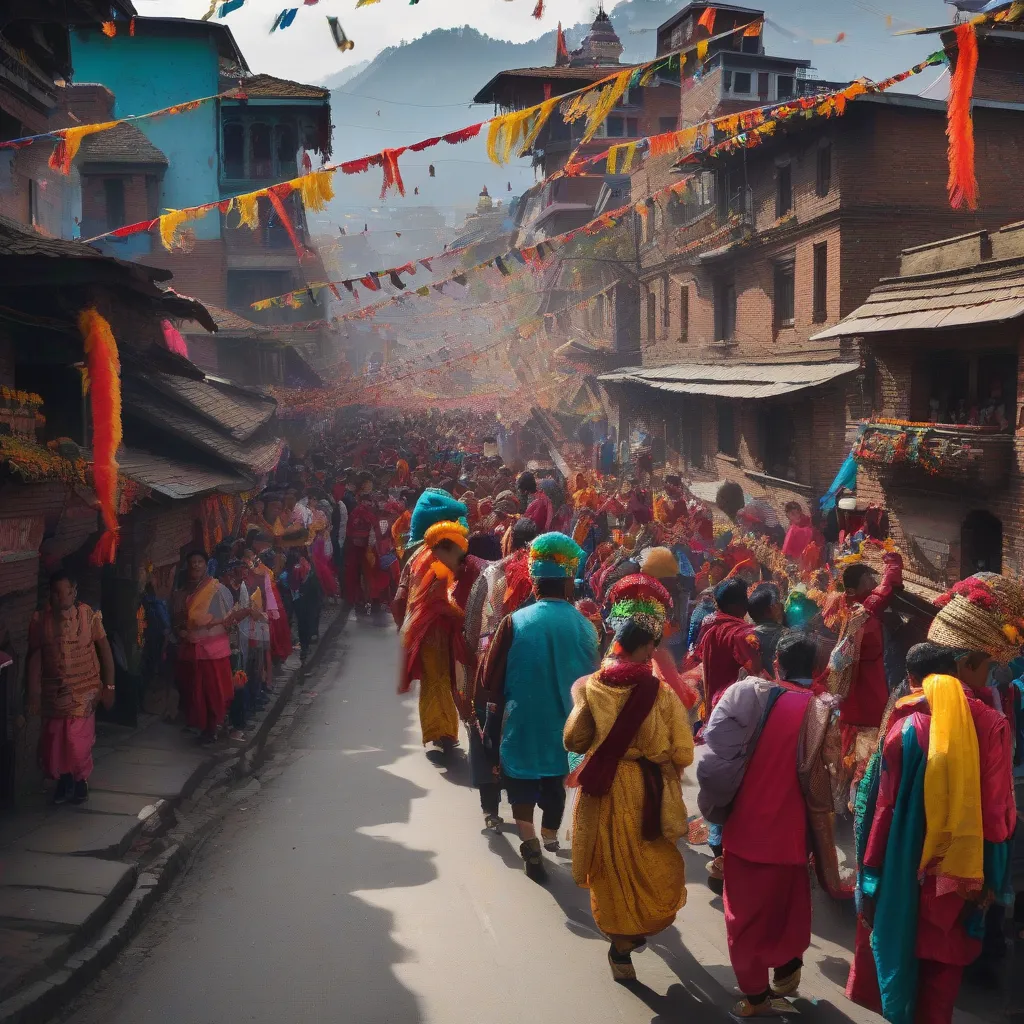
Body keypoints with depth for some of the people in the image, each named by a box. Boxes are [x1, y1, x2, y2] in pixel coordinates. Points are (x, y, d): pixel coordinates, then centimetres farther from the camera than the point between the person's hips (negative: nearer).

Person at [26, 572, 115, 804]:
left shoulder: (89, 615, -9)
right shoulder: (40, 620, -5)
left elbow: (105, 649, -3)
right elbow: (35, 657, -2)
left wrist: (109, 685, -5)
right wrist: (33, 694, -4)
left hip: (84, 690, -2)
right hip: (53, 691, 2)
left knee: (79, 742, -4)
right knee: (52, 742, 7)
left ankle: (81, 780, 22)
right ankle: (64, 780, 32)